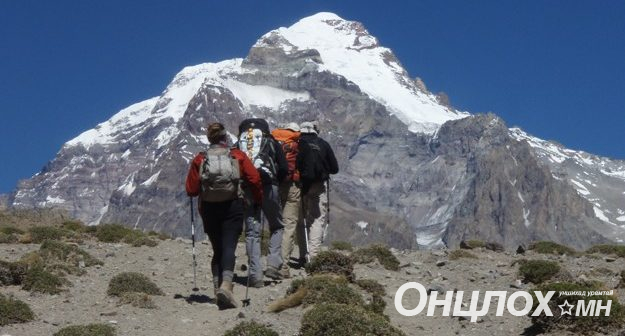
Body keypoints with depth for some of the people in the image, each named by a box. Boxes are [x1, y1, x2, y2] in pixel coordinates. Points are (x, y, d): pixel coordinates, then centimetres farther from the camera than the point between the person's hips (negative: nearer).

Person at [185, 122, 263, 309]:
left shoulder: (200, 159, 1)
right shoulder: (238, 156, -1)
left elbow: (191, 190, -1)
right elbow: (254, 179, -5)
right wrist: (257, 201, 11)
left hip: (209, 209, 2)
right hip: (233, 207, -2)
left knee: (217, 250, 14)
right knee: (229, 247, -7)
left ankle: (218, 286, 8)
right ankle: (226, 284, -28)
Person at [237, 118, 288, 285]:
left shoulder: (237, 146, 18)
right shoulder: (271, 142, 13)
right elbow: (284, 168, 7)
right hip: (268, 187, -1)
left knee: (252, 232, 5)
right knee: (277, 227, 16)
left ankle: (255, 275, -2)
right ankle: (273, 264, 1)